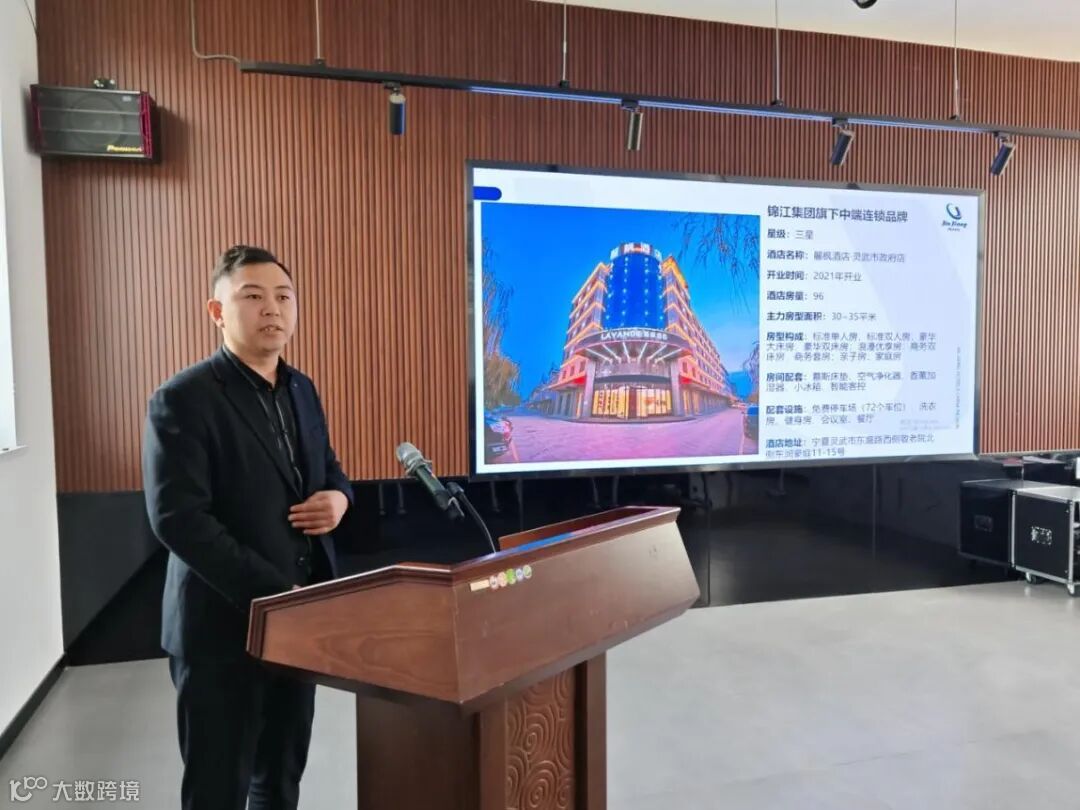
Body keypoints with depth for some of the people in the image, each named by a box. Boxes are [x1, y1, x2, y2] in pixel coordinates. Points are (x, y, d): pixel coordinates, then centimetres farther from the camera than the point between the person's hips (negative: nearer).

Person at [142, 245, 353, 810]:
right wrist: (273, 594, -22)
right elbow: (176, 519, -21)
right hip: (224, 625, -6)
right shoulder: (183, 400, -14)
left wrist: (338, 497, -6)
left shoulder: (301, 390, 9)